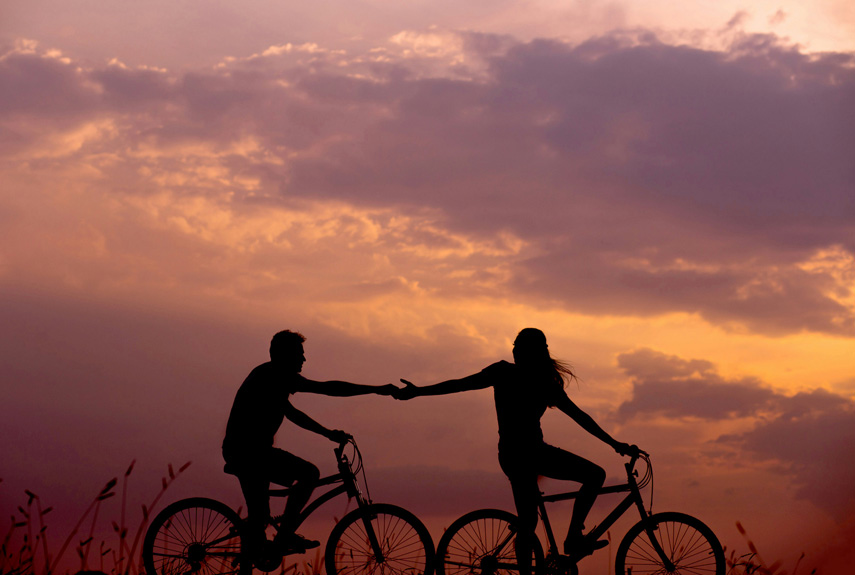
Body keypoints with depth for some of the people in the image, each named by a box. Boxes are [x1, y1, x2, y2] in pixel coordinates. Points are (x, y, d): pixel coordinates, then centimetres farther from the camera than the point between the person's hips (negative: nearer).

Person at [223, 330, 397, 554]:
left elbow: (290, 412, 29)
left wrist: (328, 433, 27)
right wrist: (377, 390, -14)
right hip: (251, 451, -10)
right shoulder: (278, 376, -12)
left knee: (259, 516, 18)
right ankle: (285, 535, -9)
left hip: (237, 451, 10)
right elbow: (328, 388, -16)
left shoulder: (266, 374, 19)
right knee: (309, 473, -12)